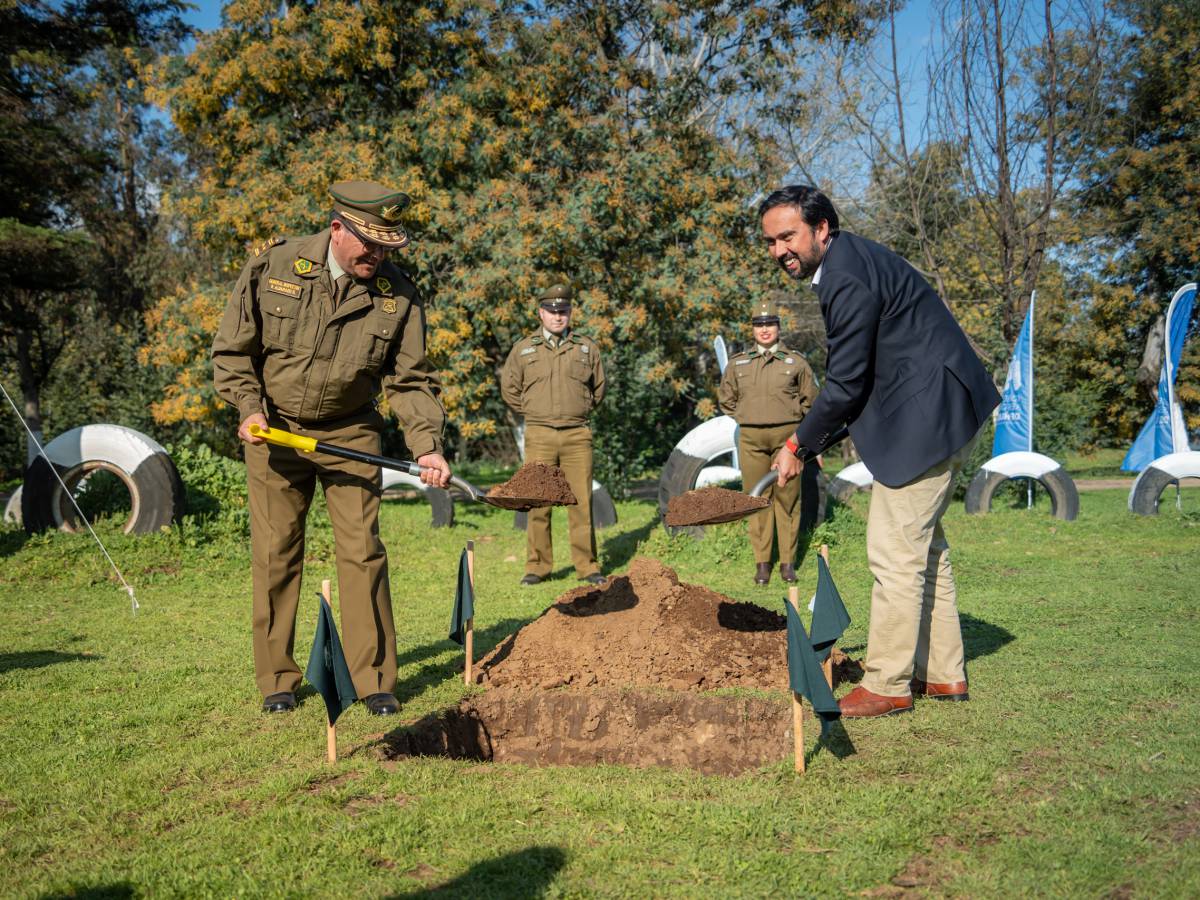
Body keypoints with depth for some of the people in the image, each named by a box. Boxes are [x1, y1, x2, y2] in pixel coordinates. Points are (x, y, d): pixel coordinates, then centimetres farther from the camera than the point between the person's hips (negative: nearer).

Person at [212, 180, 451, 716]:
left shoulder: (398, 294, -8)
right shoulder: (273, 266, -10)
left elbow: (411, 380, -2)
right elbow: (232, 349, -1)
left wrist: (426, 445, -14)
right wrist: (249, 407, -15)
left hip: (350, 434, 1)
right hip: (274, 429, 0)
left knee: (362, 551, -3)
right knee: (275, 554, 4)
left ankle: (373, 678, 8)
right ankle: (276, 679, 18)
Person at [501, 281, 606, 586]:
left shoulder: (587, 347, 10)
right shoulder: (523, 348, 7)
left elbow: (599, 388, 20)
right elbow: (509, 387, 15)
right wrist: (532, 413, 12)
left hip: (577, 435, 1)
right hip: (539, 435, 0)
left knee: (581, 501, -1)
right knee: (538, 503, 1)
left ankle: (587, 566, 6)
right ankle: (537, 566, 8)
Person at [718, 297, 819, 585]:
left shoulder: (796, 361, 6)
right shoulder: (737, 364, 11)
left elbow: (810, 398, 13)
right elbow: (725, 399, 21)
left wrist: (789, 418, 8)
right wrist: (746, 418, 13)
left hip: (787, 436, -1)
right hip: (751, 438, 1)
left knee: (788, 498, 0)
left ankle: (788, 562, 7)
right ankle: (762, 562, 7)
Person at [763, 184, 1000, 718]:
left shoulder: (848, 279, -20)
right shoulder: (849, 261, 13)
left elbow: (846, 383, -19)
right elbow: (855, 375, 17)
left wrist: (799, 446, -7)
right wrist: (814, 438, 13)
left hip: (925, 419, -11)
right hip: (938, 413, 11)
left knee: (894, 551, -5)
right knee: (922, 543, 17)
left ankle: (887, 686, 5)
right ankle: (943, 673, 27)